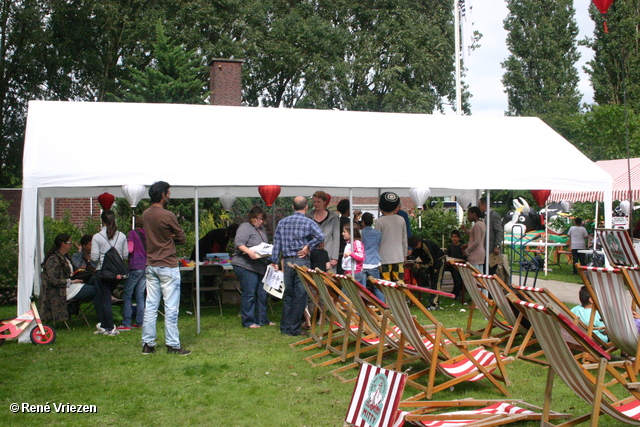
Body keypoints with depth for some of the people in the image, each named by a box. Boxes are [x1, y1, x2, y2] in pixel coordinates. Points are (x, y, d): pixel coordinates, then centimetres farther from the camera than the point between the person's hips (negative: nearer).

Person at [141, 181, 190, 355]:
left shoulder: (146, 215, 6)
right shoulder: (168, 215, -15)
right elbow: (181, 238, -6)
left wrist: (166, 238, 1)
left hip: (150, 265, 7)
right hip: (168, 266, -7)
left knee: (150, 306, 9)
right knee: (171, 307, -2)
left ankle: (148, 344, 12)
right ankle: (173, 345, 2)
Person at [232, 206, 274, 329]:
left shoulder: (262, 229, 20)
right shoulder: (245, 227, -7)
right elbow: (239, 243, -20)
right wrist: (249, 252, -34)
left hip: (260, 266, 9)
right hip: (245, 266, -9)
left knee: (262, 294, 10)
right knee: (249, 294, -6)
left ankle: (262, 319, 19)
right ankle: (248, 321, 2)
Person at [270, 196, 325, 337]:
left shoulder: (282, 222, 9)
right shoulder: (308, 222, -4)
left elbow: (277, 242, 8)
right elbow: (321, 236, -20)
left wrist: (274, 261, 11)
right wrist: (308, 247, -10)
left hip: (287, 261, 4)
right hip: (302, 261, -4)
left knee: (288, 295, 13)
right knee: (300, 296, 1)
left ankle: (285, 327, 17)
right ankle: (295, 329, 3)